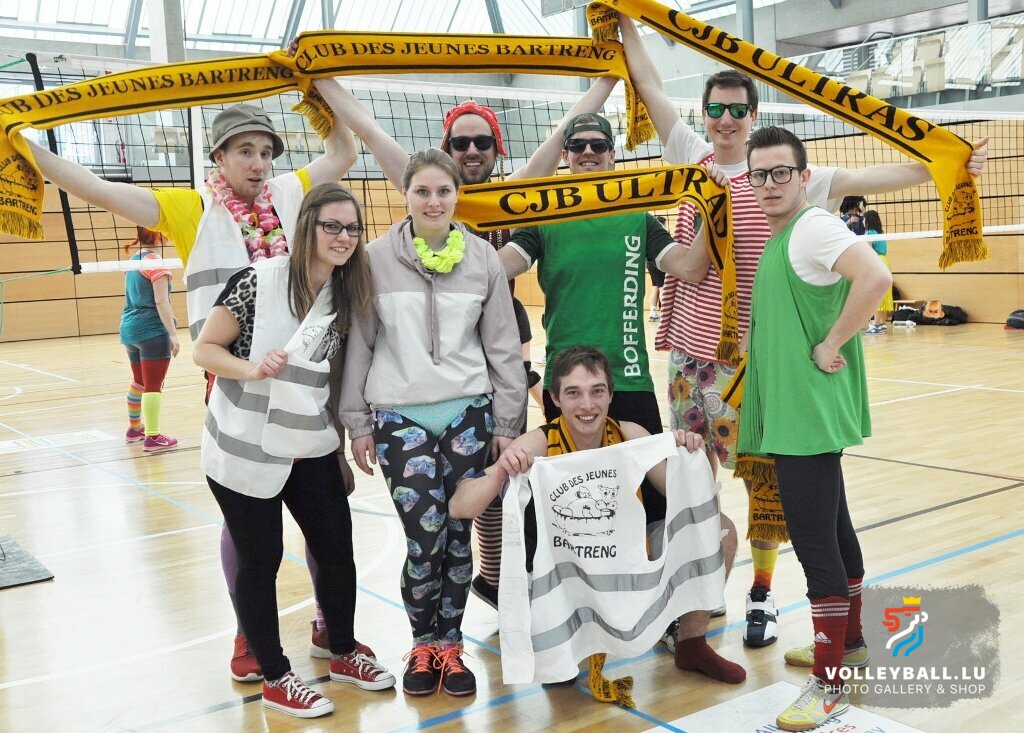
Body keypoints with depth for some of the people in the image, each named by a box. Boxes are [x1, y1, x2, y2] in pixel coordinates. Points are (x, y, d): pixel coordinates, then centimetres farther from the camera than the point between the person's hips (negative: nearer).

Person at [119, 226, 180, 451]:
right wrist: (173, 333, -18)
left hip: (129, 329, 9)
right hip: (152, 331, -9)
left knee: (138, 381, 21)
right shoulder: (155, 262, -12)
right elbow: (161, 302, -18)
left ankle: (134, 428, 32)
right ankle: (152, 437, -5)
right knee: (153, 385, -6)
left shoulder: (133, 260, 13)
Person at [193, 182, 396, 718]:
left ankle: (344, 652, 34)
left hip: (312, 451, 5)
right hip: (246, 451, -5)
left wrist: (341, 447, 14)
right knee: (260, 562, 6)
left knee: (337, 550, 11)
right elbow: (205, 349, -10)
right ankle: (276, 678, 23)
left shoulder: (346, 297, 1)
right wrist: (254, 368, -29)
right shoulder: (258, 280, -16)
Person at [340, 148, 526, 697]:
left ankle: (450, 645, 25)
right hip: (399, 417, -2)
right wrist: (356, 422, 2)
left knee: (458, 536, 6)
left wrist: (507, 422, 5)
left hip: (468, 413, 2)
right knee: (426, 538, -7)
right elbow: (358, 344, 2)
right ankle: (423, 643, 18)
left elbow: (503, 347, 6)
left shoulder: (482, 258, 3)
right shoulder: (377, 258, -1)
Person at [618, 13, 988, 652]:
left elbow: (862, 178, -11)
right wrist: (625, 20, 8)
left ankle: (763, 595, 19)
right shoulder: (691, 159, 5)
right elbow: (650, 84, 8)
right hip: (688, 350, 3)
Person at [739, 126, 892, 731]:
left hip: (810, 415, -10)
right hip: (794, 414, 10)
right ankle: (850, 641, 34)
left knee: (816, 541, -6)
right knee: (833, 527, 19)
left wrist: (831, 346, -22)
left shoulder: (812, 227, -14)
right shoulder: (778, 237, 14)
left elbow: (875, 276, -29)